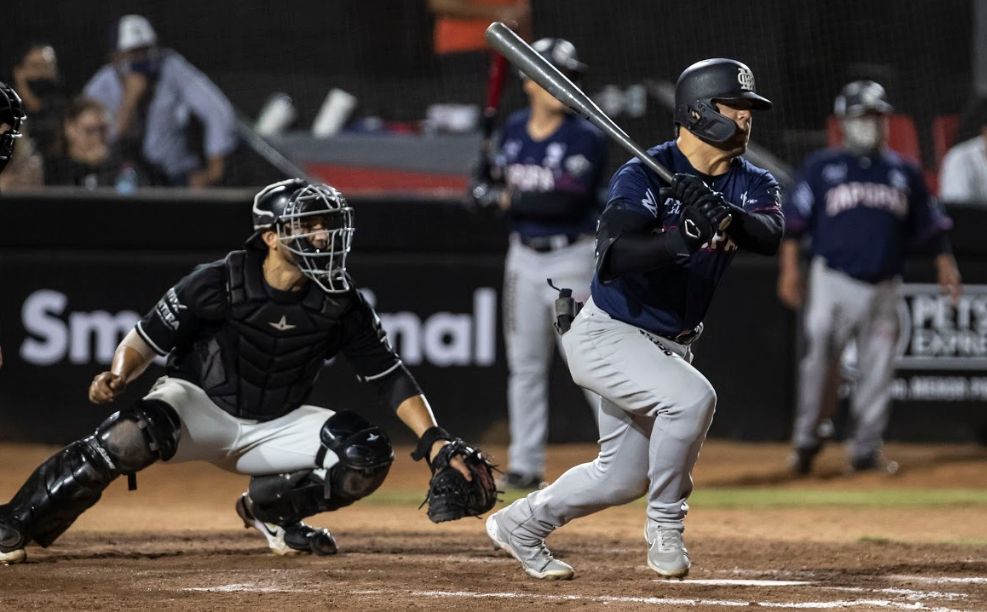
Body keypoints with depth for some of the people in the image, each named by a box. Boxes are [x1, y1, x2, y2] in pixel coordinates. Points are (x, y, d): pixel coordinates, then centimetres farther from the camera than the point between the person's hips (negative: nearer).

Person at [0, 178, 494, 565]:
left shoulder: (340, 304, -8)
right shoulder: (219, 283, -16)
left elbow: (391, 378, -4)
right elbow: (145, 340, -9)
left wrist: (435, 442, -15)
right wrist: (117, 378, -29)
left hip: (276, 427, 4)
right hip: (199, 406, -4)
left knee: (368, 456, -17)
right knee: (134, 435, -35)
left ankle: (270, 508, 8)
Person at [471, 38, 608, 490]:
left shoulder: (585, 138, -13)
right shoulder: (514, 129, 6)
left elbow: (565, 201, -24)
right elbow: (500, 184, 16)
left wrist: (508, 198, -19)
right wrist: (486, 188, -7)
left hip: (572, 259, -6)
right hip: (524, 256, 6)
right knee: (525, 365, 9)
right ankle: (525, 465, 14)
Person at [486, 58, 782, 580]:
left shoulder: (752, 184, -3)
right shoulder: (645, 175, -19)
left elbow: (770, 235, -25)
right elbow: (612, 255, -33)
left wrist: (725, 215, -44)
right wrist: (683, 238, -47)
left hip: (670, 346, 7)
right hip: (607, 335, -7)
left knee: (623, 478, 13)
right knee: (691, 396, -31)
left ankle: (520, 525, 35)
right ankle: (666, 527, -12)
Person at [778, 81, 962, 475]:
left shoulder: (904, 173, 14)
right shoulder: (822, 167, 6)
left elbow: (930, 224, 17)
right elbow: (794, 221, 3)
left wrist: (944, 261, 4)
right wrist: (789, 268, -5)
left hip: (883, 290, 3)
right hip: (833, 281, -3)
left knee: (877, 369, 2)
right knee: (819, 359, -9)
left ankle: (866, 450, 10)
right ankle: (806, 440, 4)